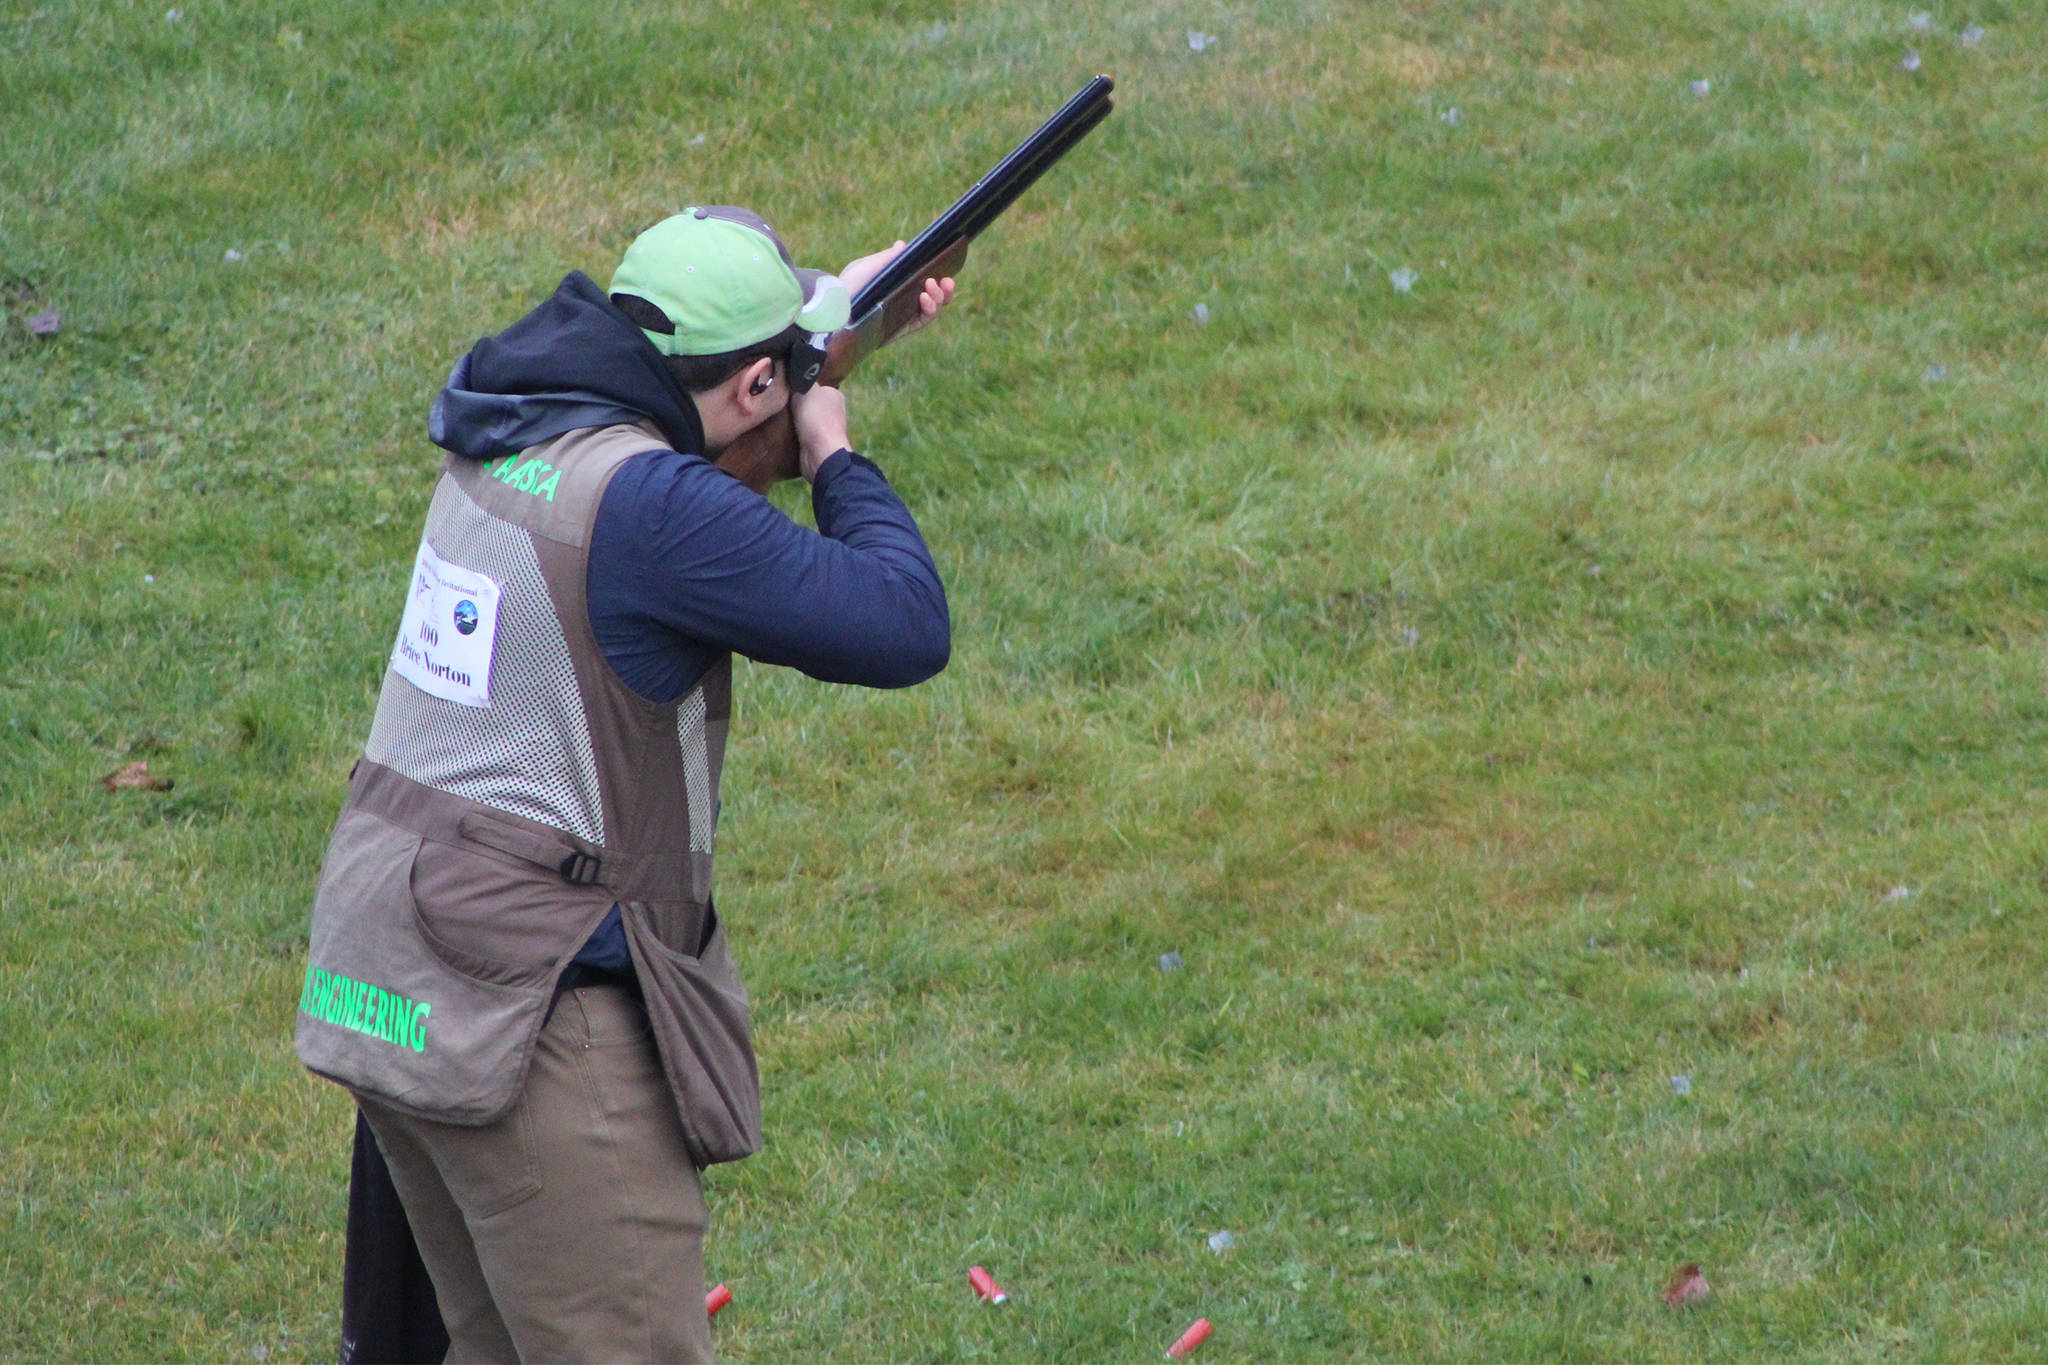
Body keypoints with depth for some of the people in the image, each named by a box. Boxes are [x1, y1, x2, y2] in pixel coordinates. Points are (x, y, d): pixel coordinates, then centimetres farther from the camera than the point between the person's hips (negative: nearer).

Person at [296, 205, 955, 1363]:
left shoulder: (501, 430, 6)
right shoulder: (648, 505, -21)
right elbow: (905, 631, -17)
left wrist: (846, 302, 29)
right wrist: (838, 457, -2)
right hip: (521, 1012, -9)